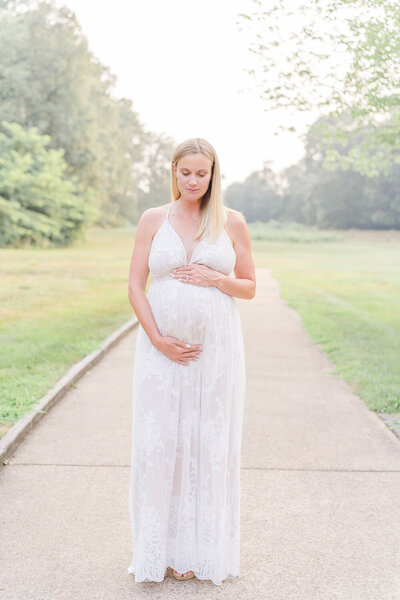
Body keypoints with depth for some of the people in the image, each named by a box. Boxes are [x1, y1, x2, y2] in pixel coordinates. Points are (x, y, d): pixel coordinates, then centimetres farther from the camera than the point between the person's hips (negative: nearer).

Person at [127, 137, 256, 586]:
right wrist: (158, 339, -9)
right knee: (160, 442, 2)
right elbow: (135, 285, 2)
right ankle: (160, 548, 15)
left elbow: (250, 287, 8)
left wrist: (215, 278, -11)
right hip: (163, 346, 0)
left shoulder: (232, 222, 5)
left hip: (216, 346, 0)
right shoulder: (153, 219, 5)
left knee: (211, 443, 4)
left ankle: (205, 549, 18)